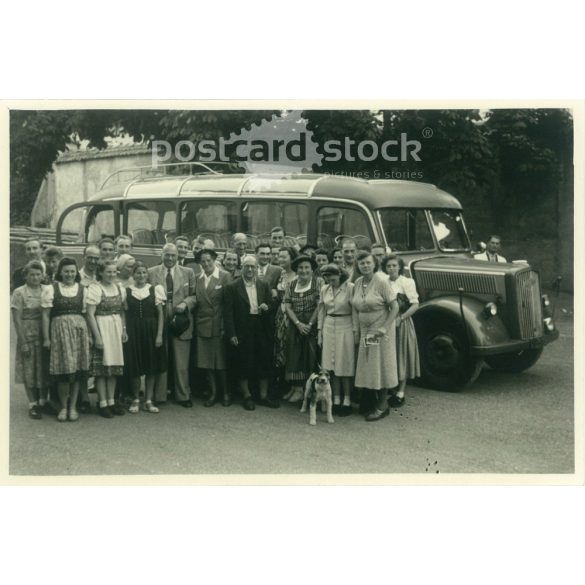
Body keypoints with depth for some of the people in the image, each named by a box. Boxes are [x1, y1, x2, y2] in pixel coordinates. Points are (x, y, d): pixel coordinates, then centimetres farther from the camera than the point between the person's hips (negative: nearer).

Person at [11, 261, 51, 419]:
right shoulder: (19, 293, -3)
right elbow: (17, 319, -6)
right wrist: (23, 341, -12)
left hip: (46, 336, 3)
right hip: (28, 336, -3)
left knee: (45, 370, 8)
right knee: (29, 371, 3)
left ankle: (43, 401, 22)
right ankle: (32, 404, 12)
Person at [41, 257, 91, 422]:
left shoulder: (83, 290, 9)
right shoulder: (50, 289, 2)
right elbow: (45, 315, 0)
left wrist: (89, 335, 0)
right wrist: (46, 338, -4)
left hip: (79, 329, 2)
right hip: (59, 329, -2)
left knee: (77, 371, 3)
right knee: (63, 370, -2)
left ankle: (73, 407, 16)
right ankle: (63, 407, 13)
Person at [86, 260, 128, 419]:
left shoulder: (119, 288, 9)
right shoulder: (94, 288, -10)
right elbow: (90, 314, -14)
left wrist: (124, 329, 3)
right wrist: (97, 336, -17)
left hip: (116, 328, 6)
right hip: (100, 327, -6)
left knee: (114, 366, 10)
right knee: (101, 367, -2)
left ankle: (111, 401, 18)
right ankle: (103, 403, 6)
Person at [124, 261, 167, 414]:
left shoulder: (155, 289, 3)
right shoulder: (126, 291, 2)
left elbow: (160, 314, 2)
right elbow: (124, 314, 3)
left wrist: (159, 334, -5)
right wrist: (124, 332, -7)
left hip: (150, 331, 1)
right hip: (133, 331, -1)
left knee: (151, 366, 5)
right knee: (134, 367, 3)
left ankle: (148, 401, 14)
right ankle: (135, 400, 18)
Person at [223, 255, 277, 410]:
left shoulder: (264, 285, 9)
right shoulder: (232, 287, -3)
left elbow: (272, 304, 14)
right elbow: (228, 313, -6)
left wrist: (267, 307, -10)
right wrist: (231, 334, -12)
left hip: (262, 331, 4)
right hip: (243, 332, -3)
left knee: (264, 364, 7)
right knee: (244, 365, 3)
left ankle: (264, 396, 19)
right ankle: (247, 396, 17)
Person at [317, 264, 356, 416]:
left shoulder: (350, 288, -10)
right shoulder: (324, 289, 6)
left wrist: (355, 332, -12)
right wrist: (319, 332, 11)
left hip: (346, 328, -5)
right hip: (329, 327, 5)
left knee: (345, 365, 0)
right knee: (332, 365, 5)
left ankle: (347, 401, 9)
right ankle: (336, 400, 13)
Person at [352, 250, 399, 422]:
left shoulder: (382, 281, -14)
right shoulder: (358, 283, 3)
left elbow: (395, 307, -14)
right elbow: (355, 308, 10)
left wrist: (385, 328, -20)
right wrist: (357, 332, 5)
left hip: (381, 330, -6)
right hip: (365, 330, 6)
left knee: (381, 366, 0)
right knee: (366, 366, 9)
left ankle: (382, 406, 7)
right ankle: (367, 400, 20)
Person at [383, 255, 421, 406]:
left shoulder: (407, 282, -6)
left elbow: (415, 305, -10)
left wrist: (400, 318, -17)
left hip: (402, 324, -3)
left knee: (402, 356, 3)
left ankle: (401, 392, 11)